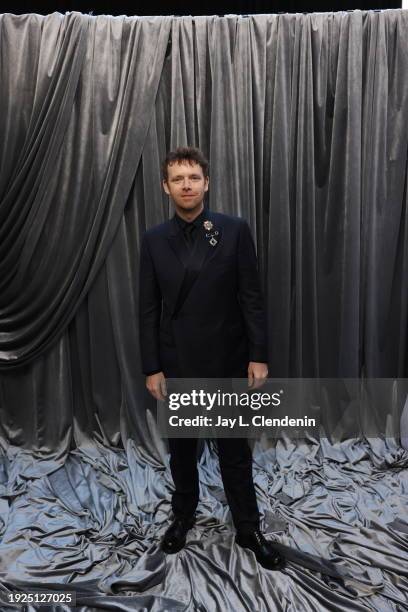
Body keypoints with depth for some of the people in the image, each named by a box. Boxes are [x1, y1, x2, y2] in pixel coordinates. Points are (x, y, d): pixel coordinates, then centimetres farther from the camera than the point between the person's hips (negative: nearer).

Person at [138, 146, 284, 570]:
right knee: (181, 448, 18)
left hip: (226, 361, -1)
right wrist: (151, 368, -3)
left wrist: (258, 355, -8)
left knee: (235, 450, 11)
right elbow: (148, 309, 0)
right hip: (176, 363, 2)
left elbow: (251, 298, -4)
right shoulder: (154, 240, 0)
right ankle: (183, 515, 41)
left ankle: (248, 529, 30)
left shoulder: (235, 230, -5)